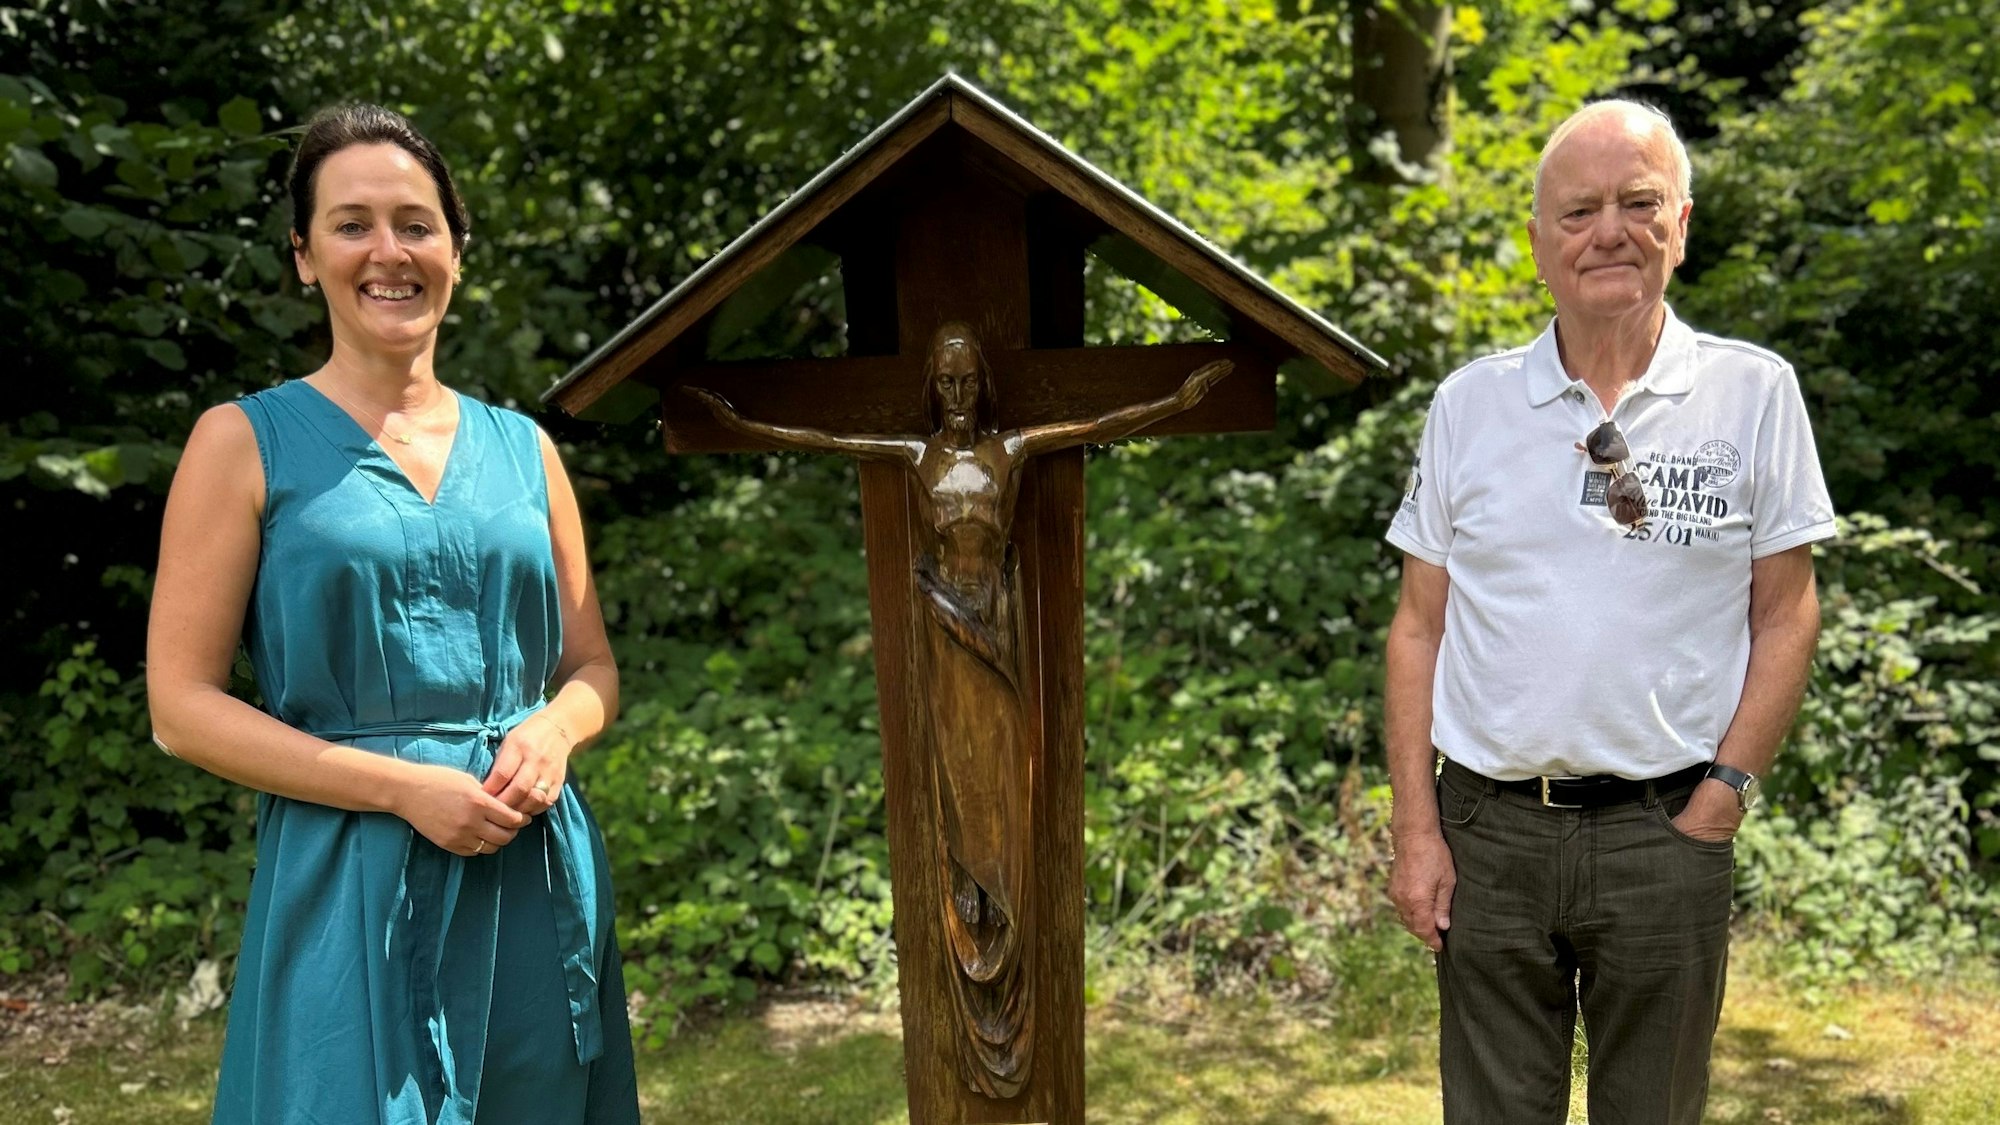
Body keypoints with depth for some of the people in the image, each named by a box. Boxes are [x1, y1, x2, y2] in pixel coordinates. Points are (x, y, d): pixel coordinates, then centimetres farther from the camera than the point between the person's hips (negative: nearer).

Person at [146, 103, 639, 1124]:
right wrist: (405, 786, -15)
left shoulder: (522, 449, 10)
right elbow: (182, 705, -5)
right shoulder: (246, 443, 0)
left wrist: (551, 732, -8)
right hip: (349, 885, -4)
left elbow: (592, 667, 15)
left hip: (537, 876, 4)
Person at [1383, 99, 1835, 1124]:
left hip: (1665, 829, -1)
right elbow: (1419, 625, 4)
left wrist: (1722, 799, -7)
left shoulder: (1755, 393, 0)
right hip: (1488, 828, 1)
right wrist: (1417, 829, -1)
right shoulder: (1468, 403, 3)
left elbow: (1784, 616, 2)